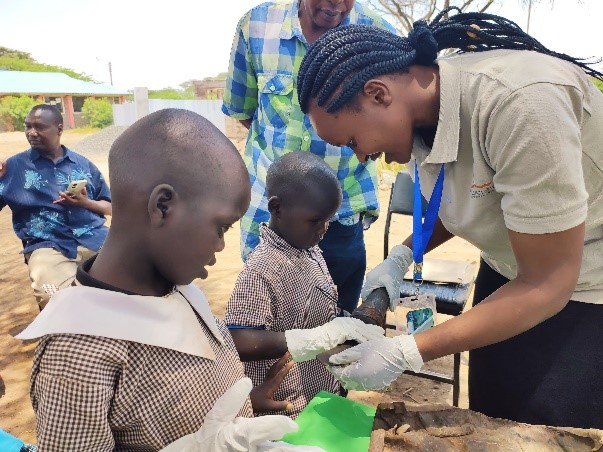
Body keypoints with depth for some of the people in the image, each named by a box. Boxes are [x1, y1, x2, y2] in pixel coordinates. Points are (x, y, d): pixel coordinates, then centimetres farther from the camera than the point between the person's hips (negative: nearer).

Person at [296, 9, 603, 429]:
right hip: (512, 272, 7)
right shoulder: (423, 106, -8)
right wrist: (401, 257, -6)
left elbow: (548, 284, -26)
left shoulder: (518, 103, -32)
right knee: (488, 422, 15)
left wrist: (406, 354, -25)